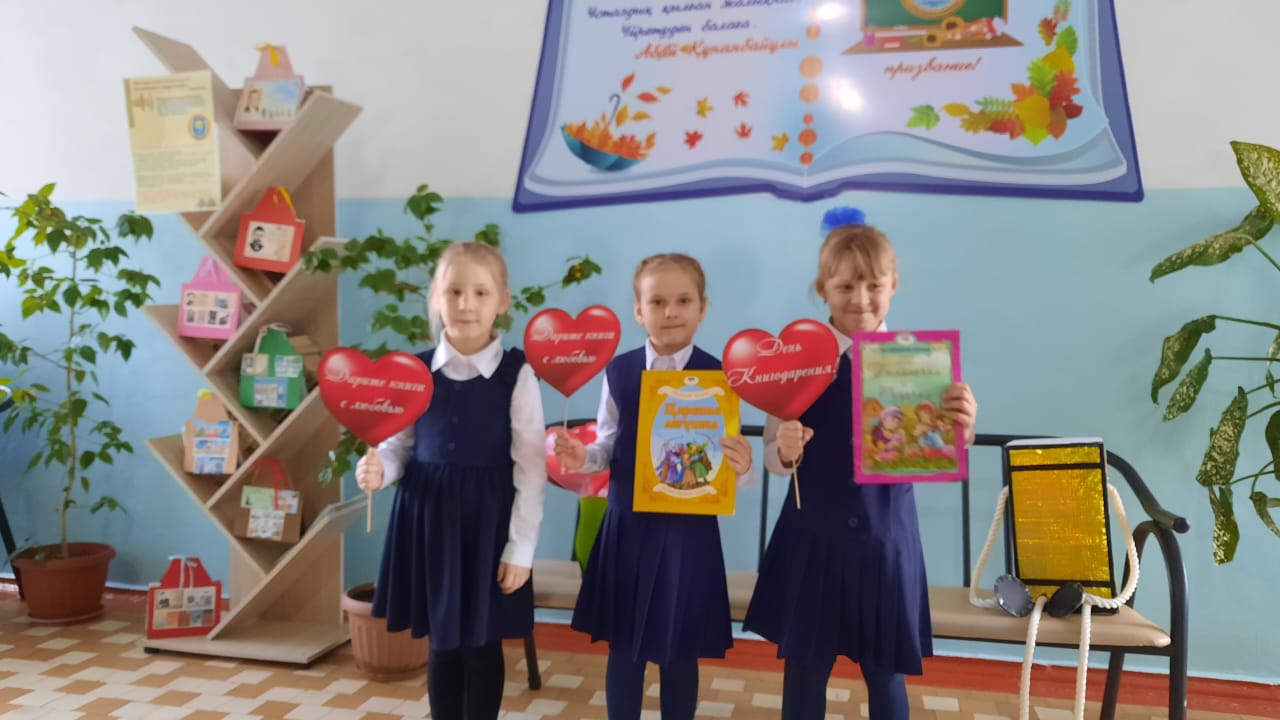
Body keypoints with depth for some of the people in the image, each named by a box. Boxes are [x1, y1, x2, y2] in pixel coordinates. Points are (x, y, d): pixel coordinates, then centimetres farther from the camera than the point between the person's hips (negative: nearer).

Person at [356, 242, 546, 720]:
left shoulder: (517, 374, -9)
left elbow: (530, 469, -8)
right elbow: (397, 446, 9)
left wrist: (520, 548, -8)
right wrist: (378, 468, -15)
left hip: (488, 522, -3)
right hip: (428, 518, 3)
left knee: (483, 644, 10)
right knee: (441, 642, 15)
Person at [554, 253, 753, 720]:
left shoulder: (717, 376, -8)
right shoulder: (618, 372, -1)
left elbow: (730, 460, -5)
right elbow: (608, 447, 7)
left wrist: (741, 468, -27)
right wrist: (582, 457, -13)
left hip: (690, 528, -2)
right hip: (628, 524, 2)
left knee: (680, 651, 12)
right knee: (623, 647, 15)